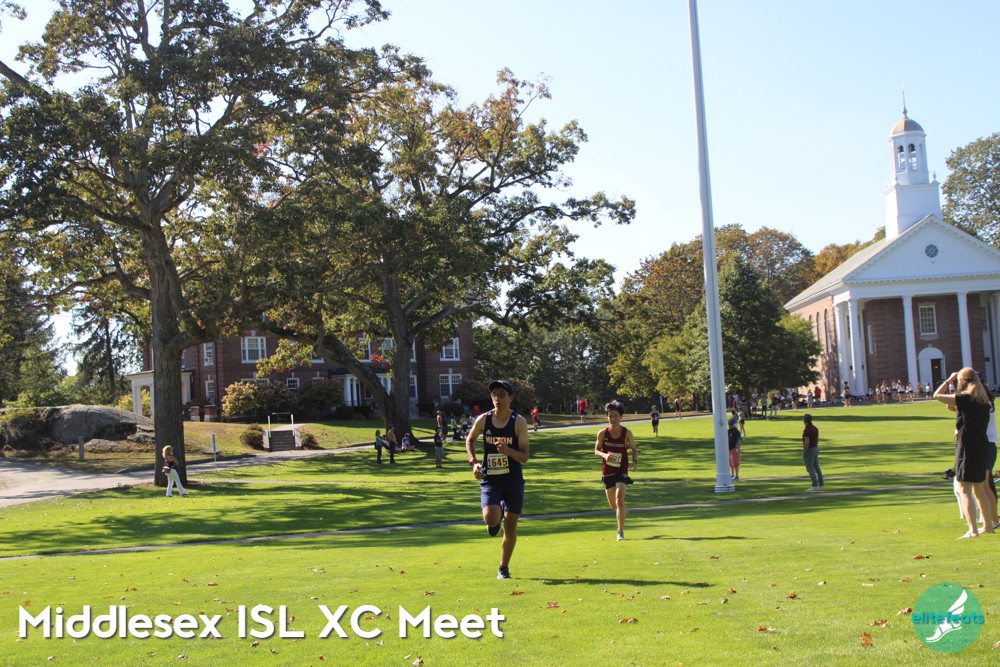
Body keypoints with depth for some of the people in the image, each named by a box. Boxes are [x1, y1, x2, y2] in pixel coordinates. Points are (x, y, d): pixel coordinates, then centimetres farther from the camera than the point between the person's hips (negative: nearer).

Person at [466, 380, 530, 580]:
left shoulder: (519, 422, -8)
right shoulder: (483, 420, -3)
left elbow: (524, 456, -9)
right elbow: (470, 440, 16)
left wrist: (508, 451, -28)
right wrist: (473, 462, 1)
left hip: (513, 480, 0)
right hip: (489, 479, 0)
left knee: (510, 526, 4)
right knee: (491, 518, -21)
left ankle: (504, 568, 23)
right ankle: (497, 518, 18)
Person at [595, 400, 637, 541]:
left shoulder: (627, 433, -6)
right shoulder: (602, 433, -4)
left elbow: (634, 449, 7)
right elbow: (596, 450, 7)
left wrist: (634, 462, -12)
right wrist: (604, 455, -15)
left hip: (622, 471, -2)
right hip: (607, 471, 2)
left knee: (619, 499, -21)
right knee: (613, 505, 11)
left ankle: (621, 532, -12)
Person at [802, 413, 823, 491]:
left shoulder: (807, 429, -20)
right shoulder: (815, 428, 9)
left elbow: (807, 442, -26)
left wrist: (804, 452, -17)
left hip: (809, 450, -9)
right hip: (816, 449, 9)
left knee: (810, 469, -7)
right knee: (816, 467, 14)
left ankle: (815, 486, -12)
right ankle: (820, 484, 19)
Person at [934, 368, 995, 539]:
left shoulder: (965, 399, -15)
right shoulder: (984, 400, 9)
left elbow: (937, 395, -11)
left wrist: (948, 381, 0)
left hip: (967, 448, -8)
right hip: (981, 448, 8)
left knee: (964, 490, -9)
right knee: (979, 489, 20)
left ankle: (972, 530, -19)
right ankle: (988, 526, 30)